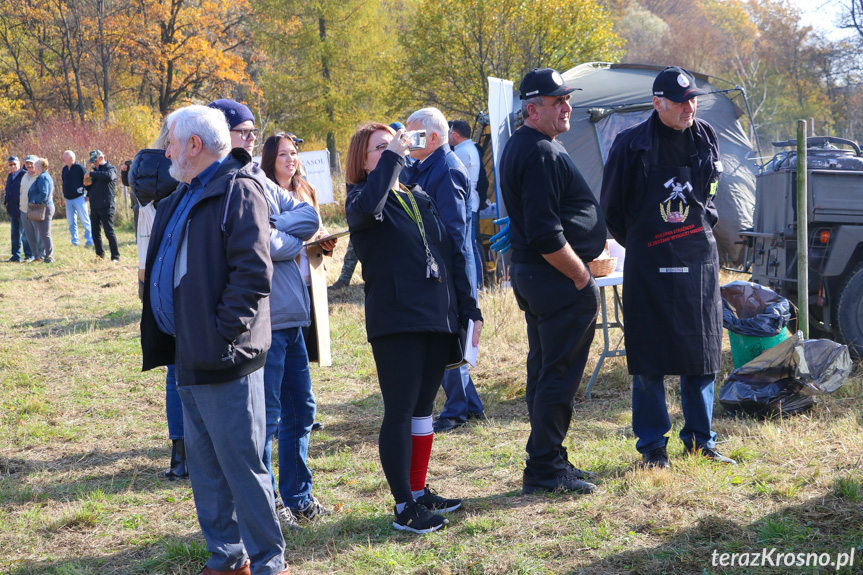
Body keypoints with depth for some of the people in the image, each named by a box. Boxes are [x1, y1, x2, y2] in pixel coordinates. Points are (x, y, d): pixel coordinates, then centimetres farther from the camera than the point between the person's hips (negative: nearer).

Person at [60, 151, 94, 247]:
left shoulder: (79, 168, -9)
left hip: (79, 198, -7)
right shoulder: (64, 169, 12)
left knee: (85, 220, -4)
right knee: (71, 221, 6)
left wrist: (88, 195, -11)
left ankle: (89, 240, 1)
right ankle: (75, 241, 13)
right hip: (68, 199, 7)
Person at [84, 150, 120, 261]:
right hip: (94, 207, 7)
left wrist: (91, 174, -23)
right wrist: (87, 184, 4)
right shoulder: (95, 170, 20)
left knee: (109, 232, -9)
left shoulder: (111, 169, -2)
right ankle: (100, 254, 20)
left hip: (106, 206, -7)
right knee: (95, 233, 9)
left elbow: (109, 176, -27)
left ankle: (115, 256, -4)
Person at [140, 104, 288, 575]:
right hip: (190, 358, 10)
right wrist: (174, 341, 16)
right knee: (204, 465, 15)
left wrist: (222, 335, -20)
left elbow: (254, 272, -20)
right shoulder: (185, 197, 17)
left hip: (223, 359, -10)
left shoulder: (238, 190, -12)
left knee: (241, 464, -4)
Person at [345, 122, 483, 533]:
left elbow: (452, 255, 18)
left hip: (438, 320, 7)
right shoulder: (363, 201, -2)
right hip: (395, 322, -7)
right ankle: (404, 507, -2)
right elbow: (366, 209, -30)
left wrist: (470, 310, 11)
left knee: (422, 408, 14)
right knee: (399, 411, -6)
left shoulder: (421, 200, 18)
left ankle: (420, 492, 23)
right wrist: (391, 157, -20)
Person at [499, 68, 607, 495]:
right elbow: (545, 234, -25)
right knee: (559, 375, -5)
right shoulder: (541, 153, -18)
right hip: (557, 279, -11)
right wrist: (581, 276, -16)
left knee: (544, 371, 15)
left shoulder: (520, 146, 16)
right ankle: (544, 470, 1)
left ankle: (549, 462, 23)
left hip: (529, 272, 11)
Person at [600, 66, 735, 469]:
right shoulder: (631, 145, -8)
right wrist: (637, 242, 8)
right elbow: (611, 207, 4)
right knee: (649, 358, 0)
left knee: (702, 351, 7)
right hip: (648, 265, -3)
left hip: (699, 260, 4)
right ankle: (652, 446, 11)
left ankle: (700, 438, 20)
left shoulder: (706, 139, 5)